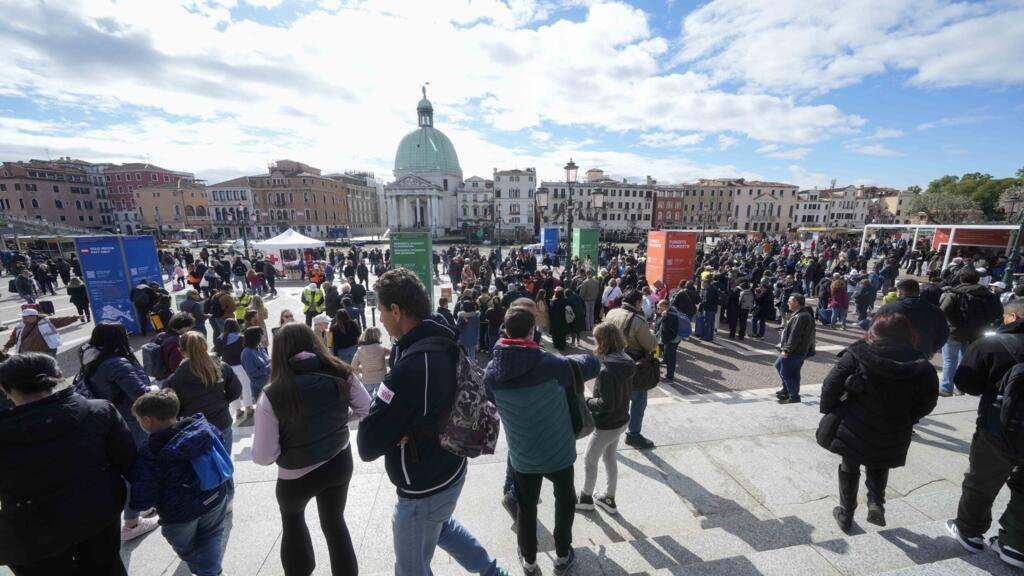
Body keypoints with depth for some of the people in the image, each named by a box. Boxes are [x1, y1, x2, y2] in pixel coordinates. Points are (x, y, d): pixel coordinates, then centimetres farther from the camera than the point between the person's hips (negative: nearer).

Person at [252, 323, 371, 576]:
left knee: (292, 518, 34)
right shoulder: (341, 374, -17)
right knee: (334, 521, 28)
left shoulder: (272, 395, -23)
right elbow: (366, 409, -4)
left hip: (297, 475, -2)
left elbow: (264, 457, -16)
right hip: (340, 461, 2)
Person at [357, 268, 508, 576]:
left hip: (423, 488, -8)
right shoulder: (445, 343, -7)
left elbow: (368, 445, -28)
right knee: (439, 524, 36)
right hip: (449, 468, 8)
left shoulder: (411, 366, -35)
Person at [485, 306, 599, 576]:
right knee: (565, 501, 28)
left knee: (526, 507, 26)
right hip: (558, 452, -2)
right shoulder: (549, 364, -26)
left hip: (522, 456, 2)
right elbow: (591, 365, -13)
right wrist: (571, 360, 5)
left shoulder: (491, 371, -15)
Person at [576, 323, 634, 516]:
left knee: (589, 460, 15)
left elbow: (606, 404, -29)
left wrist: (587, 402, -12)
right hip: (621, 420, 8)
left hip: (606, 425, -8)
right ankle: (609, 499, 40)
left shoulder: (606, 370, -31)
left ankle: (586, 498, 35)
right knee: (609, 458, 24)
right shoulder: (626, 362, -5)